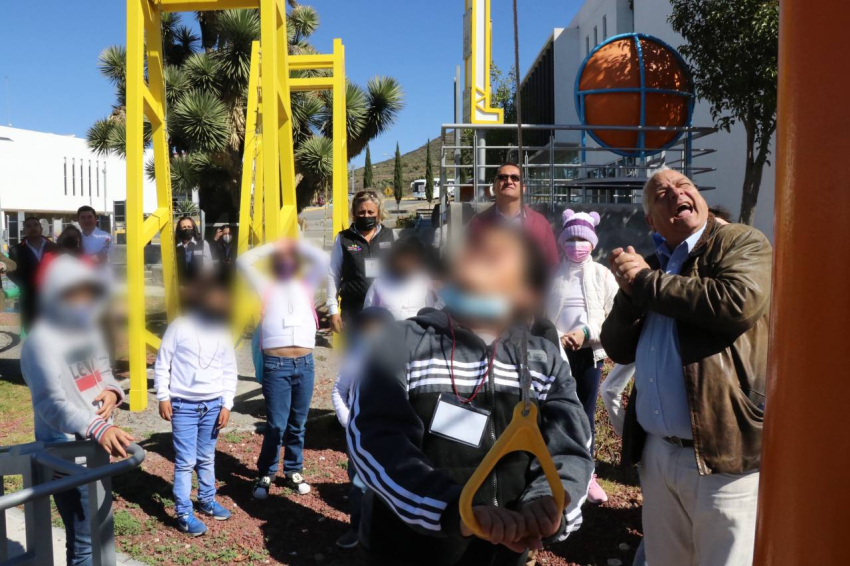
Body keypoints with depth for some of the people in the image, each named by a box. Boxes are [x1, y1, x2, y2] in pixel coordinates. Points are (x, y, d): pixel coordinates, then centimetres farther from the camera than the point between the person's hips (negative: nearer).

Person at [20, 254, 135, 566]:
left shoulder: (88, 330, 3)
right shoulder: (41, 341, -21)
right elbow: (51, 404, -30)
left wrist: (111, 391, -9)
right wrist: (98, 428, -46)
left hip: (95, 445, 8)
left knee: (95, 532, 24)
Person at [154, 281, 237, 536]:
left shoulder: (223, 332, 1)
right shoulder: (179, 326, -10)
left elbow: (229, 371, 6)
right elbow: (162, 364, -3)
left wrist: (226, 404, 2)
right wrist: (163, 397, -5)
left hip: (213, 405, 4)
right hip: (184, 406, -4)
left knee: (207, 458, 17)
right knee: (185, 461, 0)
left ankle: (207, 501, 34)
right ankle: (184, 514, 11)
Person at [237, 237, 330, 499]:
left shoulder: (306, 285, 16)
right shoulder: (266, 287, 12)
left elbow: (323, 259, 6)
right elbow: (243, 261, 3)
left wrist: (296, 245, 15)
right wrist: (272, 246, 12)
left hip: (305, 364, 2)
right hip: (275, 365, -2)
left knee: (297, 424, 12)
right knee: (276, 425, -1)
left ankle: (294, 471, 27)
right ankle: (265, 475, 16)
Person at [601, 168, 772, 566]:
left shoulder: (742, 243, -4)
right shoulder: (648, 266, 12)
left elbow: (739, 302, -25)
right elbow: (618, 349, 9)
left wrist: (646, 281, -14)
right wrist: (630, 291, -10)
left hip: (723, 453, -6)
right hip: (656, 451, 6)